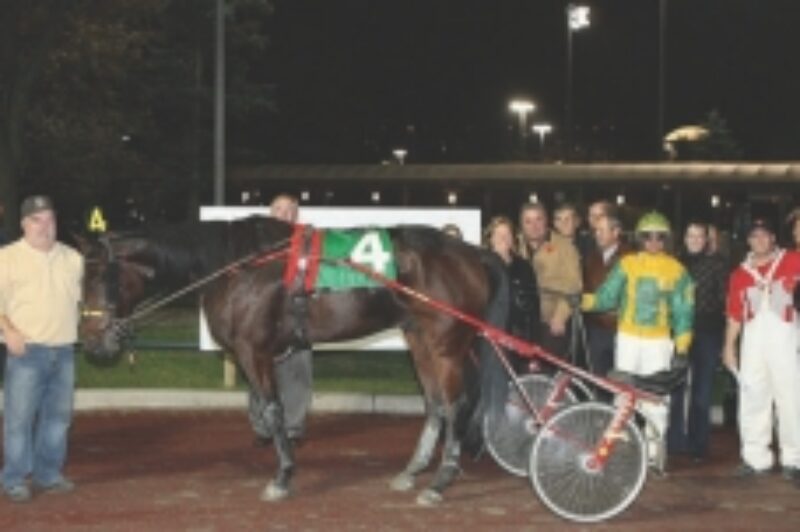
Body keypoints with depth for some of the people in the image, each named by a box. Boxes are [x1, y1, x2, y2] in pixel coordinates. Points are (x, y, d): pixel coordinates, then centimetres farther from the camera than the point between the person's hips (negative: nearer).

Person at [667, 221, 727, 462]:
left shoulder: (716, 263, 2)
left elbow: (725, 298, -1)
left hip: (707, 334, -2)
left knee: (702, 391, 4)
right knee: (674, 388, 1)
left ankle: (698, 444, 13)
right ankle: (674, 441, 12)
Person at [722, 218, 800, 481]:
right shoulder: (740, 274, 9)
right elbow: (734, 313, 10)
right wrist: (729, 346, 8)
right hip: (753, 339, 3)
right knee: (752, 398, 5)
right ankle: (755, 457, 12)